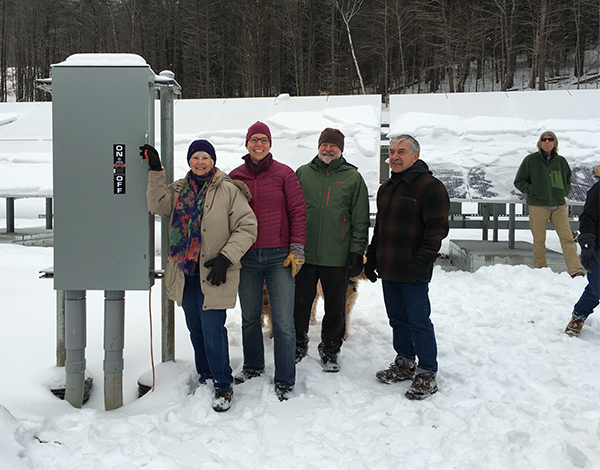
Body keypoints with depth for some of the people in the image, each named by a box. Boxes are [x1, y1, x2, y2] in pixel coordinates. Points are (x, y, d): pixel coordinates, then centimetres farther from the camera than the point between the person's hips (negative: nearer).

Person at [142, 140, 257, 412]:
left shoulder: (229, 190, -7)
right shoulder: (179, 190, 11)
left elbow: (247, 227, -8)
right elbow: (158, 205, -5)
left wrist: (226, 258, -16)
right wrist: (156, 170, -9)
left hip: (214, 274, -6)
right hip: (185, 272, 6)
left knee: (212, 329, -6)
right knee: (195, 328, 16)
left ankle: (223, 386, 10)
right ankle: (205, 377, 33)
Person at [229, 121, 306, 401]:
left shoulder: (284, 174, 1)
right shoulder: (235, 177, 8)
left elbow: (297, 211, 0)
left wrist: (297, 249, -6)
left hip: (279, 257, -3)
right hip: (246, 257, 3)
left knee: (283, 322, -2)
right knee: (250, 317, 14)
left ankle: (285, 381, 9)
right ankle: (253, 366, 33)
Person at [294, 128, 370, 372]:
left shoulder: (353, 177, 4)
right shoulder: (302, 173, 7)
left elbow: (361, 220, 3)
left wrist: (357, 251, -5)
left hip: (337, 257, -1)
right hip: (304, 253, 1)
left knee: (335, 308, 9)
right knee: (299, 304, 10)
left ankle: (330, 351, 27)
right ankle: (298, 345, 30)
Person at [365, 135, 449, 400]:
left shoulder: (430, 186, -9)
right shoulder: (386, 189, 16)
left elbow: (437, 228, -14)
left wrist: (423, 261, -21)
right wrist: (371, 258, 20)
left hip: (413, 272, -7)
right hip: (388, 270, 8)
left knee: (419, 322, -1)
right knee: (397, 319, 15)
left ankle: (427, 374, 9)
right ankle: (405, 363, 29)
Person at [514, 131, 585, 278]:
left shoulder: (561, 161, 11)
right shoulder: (531, 160, 3)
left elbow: (568, 179, 27)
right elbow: (519, 181, 6)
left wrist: (564, 192, 9)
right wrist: (532, 191, -7)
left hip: (559, 206, 2)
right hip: (538, 206, -2)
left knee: (568, 238, -7)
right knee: (539, 241, 1)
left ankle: (576, 271, -10)